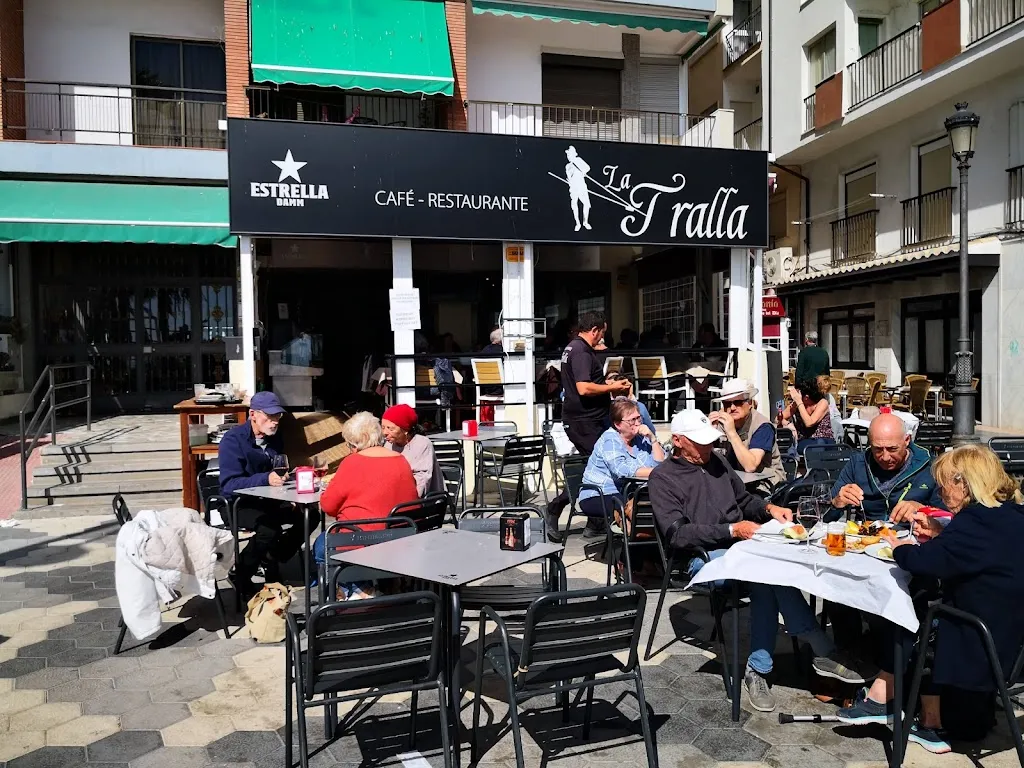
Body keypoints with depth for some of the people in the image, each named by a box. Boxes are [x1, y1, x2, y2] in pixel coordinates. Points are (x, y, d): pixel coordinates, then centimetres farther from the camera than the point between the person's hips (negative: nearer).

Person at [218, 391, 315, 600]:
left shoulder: (274, 438, 6)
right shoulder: (233, 439, -16)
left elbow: (281, 472, 17)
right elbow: (229, 484, -24)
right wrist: (266, 479, -37)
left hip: (268, 501, 7)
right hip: (238, 504, -7)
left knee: (308, 515, -11)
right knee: (270, 529, -33)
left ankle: (272, 560, 8)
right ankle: (240, 575, -8)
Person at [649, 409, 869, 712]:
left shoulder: (715, 461, 17)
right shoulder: (663, 478, -1)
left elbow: (745, 499, 28)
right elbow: (677, 533, -11)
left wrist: (768, 509, 5)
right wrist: (731, 530, -18)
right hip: (703, 557, -5)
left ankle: (759, 670, -20)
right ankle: (822, 650, -18)